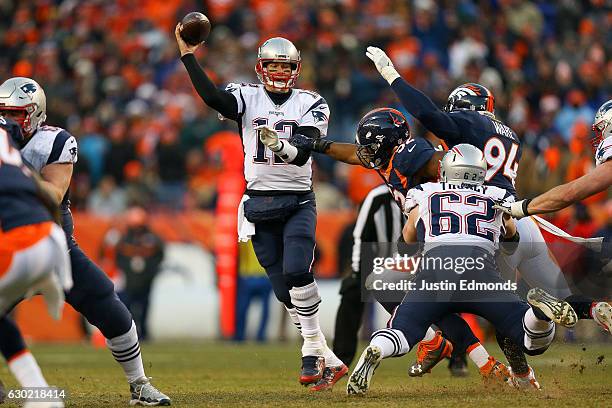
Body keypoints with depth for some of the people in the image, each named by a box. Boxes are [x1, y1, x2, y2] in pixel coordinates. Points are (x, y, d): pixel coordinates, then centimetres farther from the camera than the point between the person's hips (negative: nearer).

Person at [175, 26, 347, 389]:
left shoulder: (310, 104, -1)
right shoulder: (247, 97, 2)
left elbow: (302, 155, -14)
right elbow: (212, 97, -19)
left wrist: (278, 144, -34)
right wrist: (188, 56, -27)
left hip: (298, 202, -2)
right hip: (259, 204, 2)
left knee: (296, 272, -23)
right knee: (284, 289, 1)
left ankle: (313, 351, -12)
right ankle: (327, 360, 10)